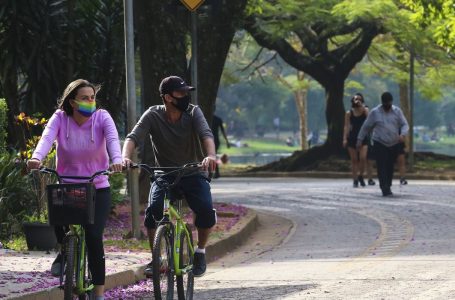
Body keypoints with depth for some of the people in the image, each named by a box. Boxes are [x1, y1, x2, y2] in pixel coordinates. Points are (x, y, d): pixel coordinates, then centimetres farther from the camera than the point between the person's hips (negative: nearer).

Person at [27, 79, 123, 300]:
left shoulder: (101, 118, -9)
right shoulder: (60, 118, -8)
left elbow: (112, 139, -26)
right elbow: (47, 138, -26)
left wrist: (116, 160, -49)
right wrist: (36, 158, -48)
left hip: (97, 188, -1)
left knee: (93, 236, -16)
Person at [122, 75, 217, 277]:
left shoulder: (193, 113, -8)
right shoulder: (153, 115, -9)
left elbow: (206, 134, -25)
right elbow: (133, 137, -21)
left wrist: (211, 156, -47)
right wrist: (125, 157, -43)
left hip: (193, 174, 0)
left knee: (206, 211, -26)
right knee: (153, 210, -28)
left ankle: (200, 252, 2)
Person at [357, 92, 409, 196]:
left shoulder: (397, 111, 4)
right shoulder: (375, 112, -2)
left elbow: (404, 124, 2)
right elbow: (366, 127, 5)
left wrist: (402, 134, -18)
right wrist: (360, 139, 5)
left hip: (394, 145, 3)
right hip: (380, 144, -3)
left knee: (390, 167, 6)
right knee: (382, 167, -12)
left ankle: (388, 188, 19)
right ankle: (385, 189, -17)